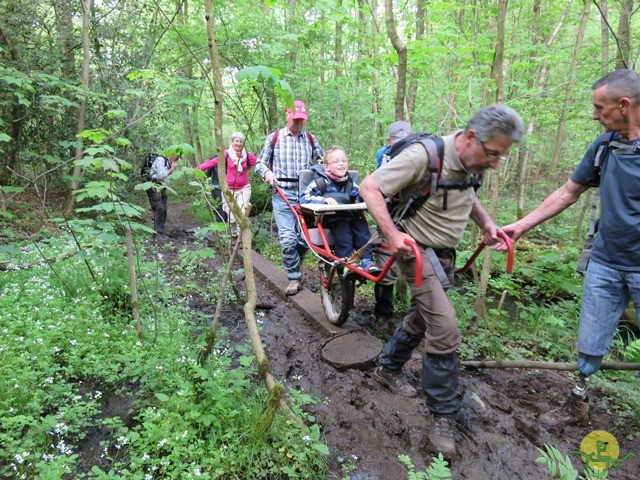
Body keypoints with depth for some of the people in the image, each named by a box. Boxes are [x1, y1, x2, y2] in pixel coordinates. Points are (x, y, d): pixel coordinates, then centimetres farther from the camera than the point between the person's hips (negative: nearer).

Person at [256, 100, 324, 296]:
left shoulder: (310, 139, 13)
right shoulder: (274, 137, 7)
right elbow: (260, 163, 9)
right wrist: (267, 173, -12)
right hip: (282, 194, -2)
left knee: (305, 237, 5)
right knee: (288, 238, -12)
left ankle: (294, 269, 29)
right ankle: (294, 278, 3)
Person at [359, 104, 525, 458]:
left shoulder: (473, 163, -1)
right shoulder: (424, 155, -25)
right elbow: (370, 186, -23)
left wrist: (485, 222, 3)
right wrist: (391, 233, -32)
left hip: (444, 253, 8)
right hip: (415, 249, -8)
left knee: (421, 317, 20)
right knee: (445, 329, -13)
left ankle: (387, 368, 43)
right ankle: (442, 416, 4)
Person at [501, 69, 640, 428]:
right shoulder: (604, 145, 3)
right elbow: (568, 193, 9)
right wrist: (522, 225, 7)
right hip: (605, 263, 4)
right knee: (590, 343, 12)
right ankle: (579, 404, 30)